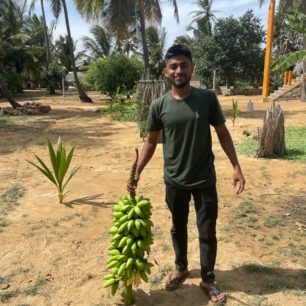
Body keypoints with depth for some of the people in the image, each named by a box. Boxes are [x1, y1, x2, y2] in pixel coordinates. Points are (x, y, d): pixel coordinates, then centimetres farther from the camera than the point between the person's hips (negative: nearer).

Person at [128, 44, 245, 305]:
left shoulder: (208, 98, -8)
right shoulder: (159, 106, -7)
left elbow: (223, 134, 0)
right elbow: (151, 142, 3)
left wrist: (236, 167, -4)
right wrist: (137, 172, -2)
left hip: (205, 180, -1)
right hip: (174, 181, 1)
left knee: (207, 233, 10)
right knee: (178, 228, 19)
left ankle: (208, 279, 32)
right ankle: (181, 268, 43)